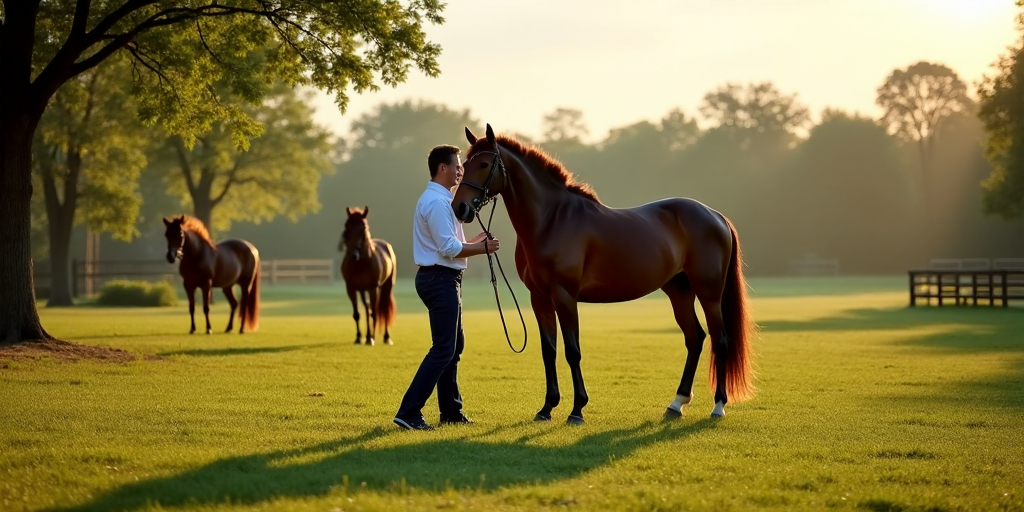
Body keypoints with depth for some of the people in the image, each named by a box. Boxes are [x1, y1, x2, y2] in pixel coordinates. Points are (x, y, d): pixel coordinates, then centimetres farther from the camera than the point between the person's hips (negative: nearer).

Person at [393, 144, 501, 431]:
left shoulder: (436, 199, 17)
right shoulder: (437, 202, -17)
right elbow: (449, 248, -22)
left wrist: (474, 243, 16)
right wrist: (482, 249, -11)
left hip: (441, 280, 11)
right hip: (441, 279, -11)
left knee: (454, 345, 18)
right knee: (443, 349, -12)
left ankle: (451, 412, 25)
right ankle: (408, 413, -15)